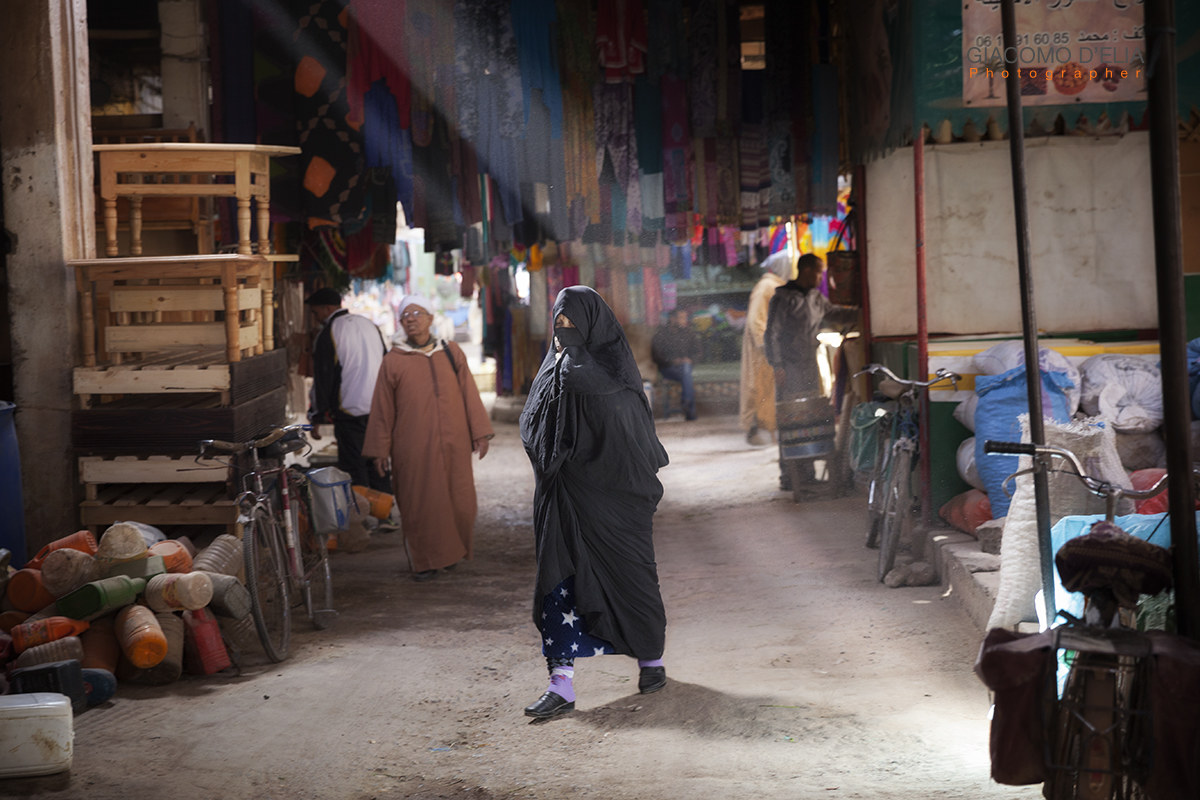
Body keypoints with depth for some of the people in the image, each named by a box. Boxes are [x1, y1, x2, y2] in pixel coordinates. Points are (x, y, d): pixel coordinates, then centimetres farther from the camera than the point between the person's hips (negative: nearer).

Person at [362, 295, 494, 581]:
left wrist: (480, 433, 5)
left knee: (459, 501, 4)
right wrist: (380, 450, 3)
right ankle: (424, 562, 12)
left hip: (453, 446, 2)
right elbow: (382, 410, 5)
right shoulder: (393, 362, 3)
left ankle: (453, 551, 25)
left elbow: (469, 394, 10)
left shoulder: (451, 353, 9)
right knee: (419, 505, -1)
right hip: (412, 448, -2)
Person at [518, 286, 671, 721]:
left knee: (628, 573, 7)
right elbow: (533, 426, 14)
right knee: (559, 578, -3)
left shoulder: (611, 362, -7)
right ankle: (562, 684, -7)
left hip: (612, 491, -6)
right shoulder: (557, 363, 12)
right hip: (564, 493, 6)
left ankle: (651, 659, 29)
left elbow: (581, 379, -26)